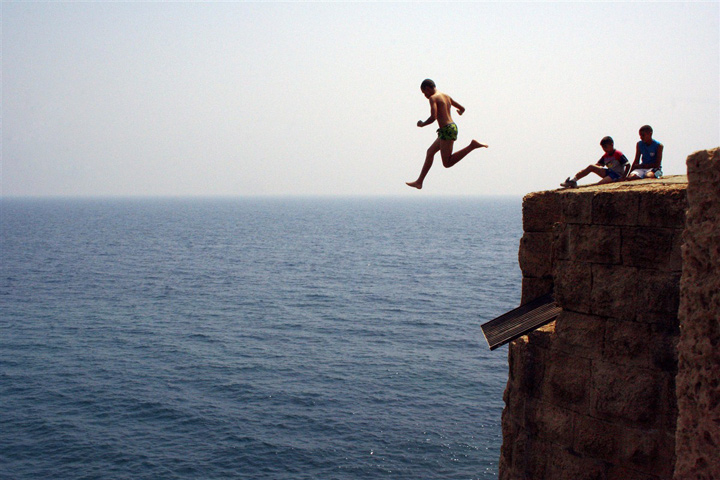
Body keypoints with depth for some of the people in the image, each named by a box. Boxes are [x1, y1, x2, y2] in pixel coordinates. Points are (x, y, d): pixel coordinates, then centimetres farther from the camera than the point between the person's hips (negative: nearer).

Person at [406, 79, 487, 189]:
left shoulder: (433, 98, -7)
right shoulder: (446, 96, 17)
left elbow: (433, 117, -20)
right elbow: (462, 109, 25)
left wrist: (422, 124, -1)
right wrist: (460, 112, 49)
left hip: (446, 129, -10)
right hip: (452, 126, 10)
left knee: (447, 163, -9)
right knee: (430, 152, 18)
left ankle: (472, 145, -17)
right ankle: (419, 182, 20)